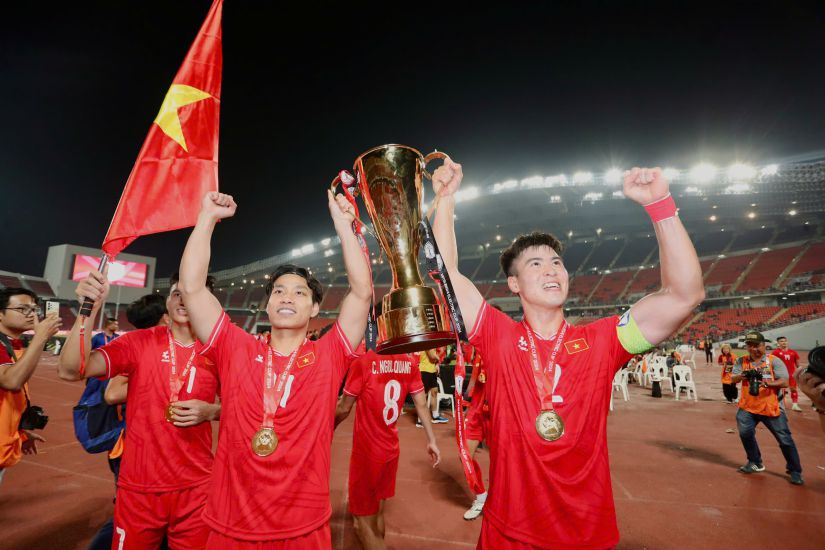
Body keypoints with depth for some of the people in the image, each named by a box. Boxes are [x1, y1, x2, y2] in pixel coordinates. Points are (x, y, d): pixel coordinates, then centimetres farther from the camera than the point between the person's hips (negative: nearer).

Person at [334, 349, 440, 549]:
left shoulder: (362, 361, -22)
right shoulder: (409, 360, -6)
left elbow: (344, 408, -12)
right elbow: (421, 405, 1)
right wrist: (431, 441, 10)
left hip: (366, 451, -6)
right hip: (391, 448, 6)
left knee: (363, 521, 11)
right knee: (377, 511, 24)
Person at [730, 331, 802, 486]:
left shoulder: (774, 361, -6)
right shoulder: (742, 361, 1)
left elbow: (785, 382, -14)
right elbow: (733, 379, -7)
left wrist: (769, 383, -32)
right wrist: (741, 376, -29)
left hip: (771, 408, -2)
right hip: (747, 407, 2)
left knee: (785, 440, 4)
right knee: (745, 433, -1)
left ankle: (795, 471, 21)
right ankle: (755, 463, 21)